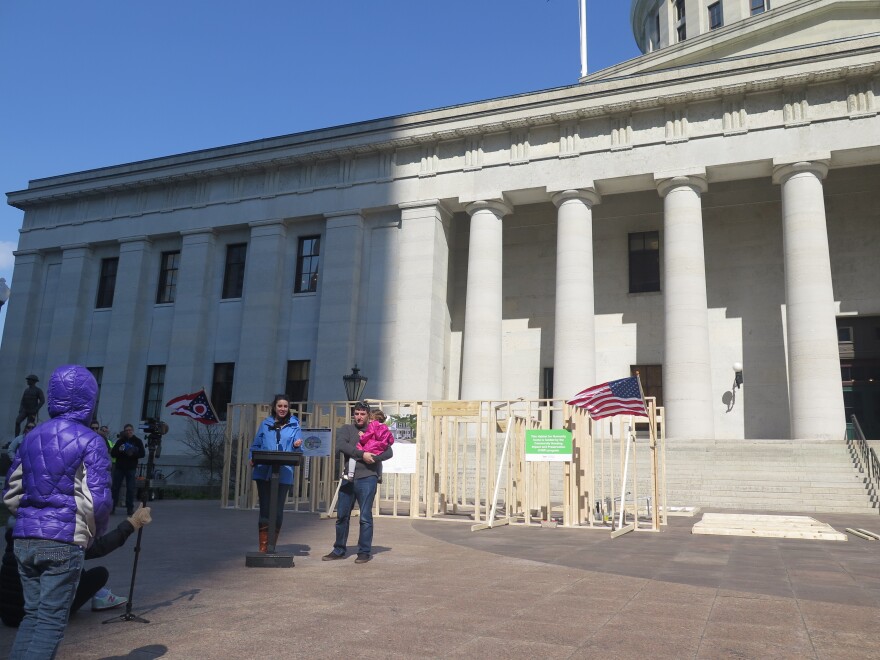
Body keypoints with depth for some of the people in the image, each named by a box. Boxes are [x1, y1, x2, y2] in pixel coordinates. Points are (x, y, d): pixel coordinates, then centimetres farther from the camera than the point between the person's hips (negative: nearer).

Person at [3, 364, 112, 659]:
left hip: (24, 540, 6)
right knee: (52, 619, 1)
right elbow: (98, 499, -14)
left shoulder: (31, 438, 11)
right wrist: (95, 532, 3)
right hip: (64, 542, -6)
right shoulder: (89, 441, -9)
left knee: (32, 614, 18)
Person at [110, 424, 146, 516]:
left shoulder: (138, 441, 5)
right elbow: (112, 454, 5)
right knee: (115, 487, 0)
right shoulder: (120, 441, 8)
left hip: (131, 468, -1)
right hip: (119, 467, 1)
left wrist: (133, 454, -17)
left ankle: (130, 508, 4)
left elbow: (142, 453, -1)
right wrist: (119, 451, -15)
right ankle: (112, 507, 6)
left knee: (130, 489, -2)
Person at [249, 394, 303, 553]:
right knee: (265, 509, 0)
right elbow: (255, 445, 14)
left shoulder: (294, 426, 8)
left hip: (284, 475, 0)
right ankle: (263, 547, 6)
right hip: (263, 473, 1)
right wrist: (252, 458, -4)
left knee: (278, 511, 2)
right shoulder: (265, 424, 12)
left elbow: (299, 451, 6)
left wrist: (297, 446, -16)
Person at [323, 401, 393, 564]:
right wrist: (362, 454, -16)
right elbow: (341, 446, -9)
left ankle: (365, 552, 7)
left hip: (367, 478, -2)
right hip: (348, 478, 2)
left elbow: (389, 452, 1)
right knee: (342, 516, 8)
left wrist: (371, 458, -13)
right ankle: (339, 550, 20)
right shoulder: (346, 429, 11)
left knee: (365, 517, -2)